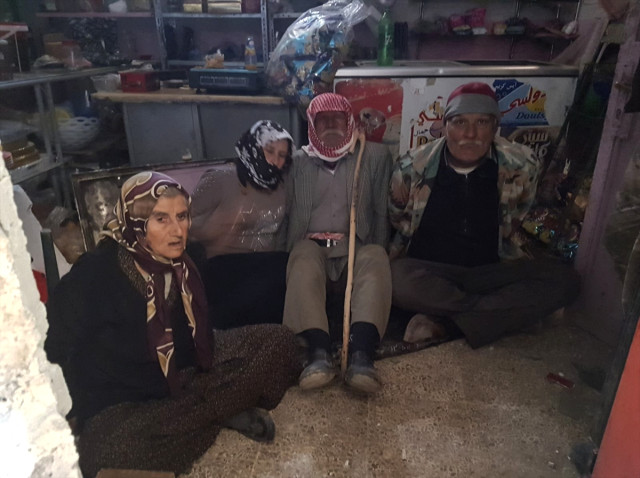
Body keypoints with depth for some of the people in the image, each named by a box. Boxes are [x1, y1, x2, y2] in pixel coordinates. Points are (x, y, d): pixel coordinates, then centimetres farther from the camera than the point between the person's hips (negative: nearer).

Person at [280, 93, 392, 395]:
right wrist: (292, 251, -3)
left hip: (357, 251, 0)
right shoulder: (298, 162, 18)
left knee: (376, 258, -33)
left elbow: (382, 214, 11)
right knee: (305, 256, -34)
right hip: (311, 247, 0)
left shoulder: (375, 156, 16)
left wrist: (375, 256, -2)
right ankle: (319, 353, -48)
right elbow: (286, 214, 14)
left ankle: (361, 354, -50)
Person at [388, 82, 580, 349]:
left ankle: (442, 323, -26)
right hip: (426, 272, -2)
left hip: (489, 272, 3)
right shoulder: (412, 168, -9)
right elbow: (394, 222, 6)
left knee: (564, 280, -20)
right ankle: (500, 311, -18)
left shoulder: (521, 167, -6)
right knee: (397, 279, -36)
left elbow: (514, 223, 11)